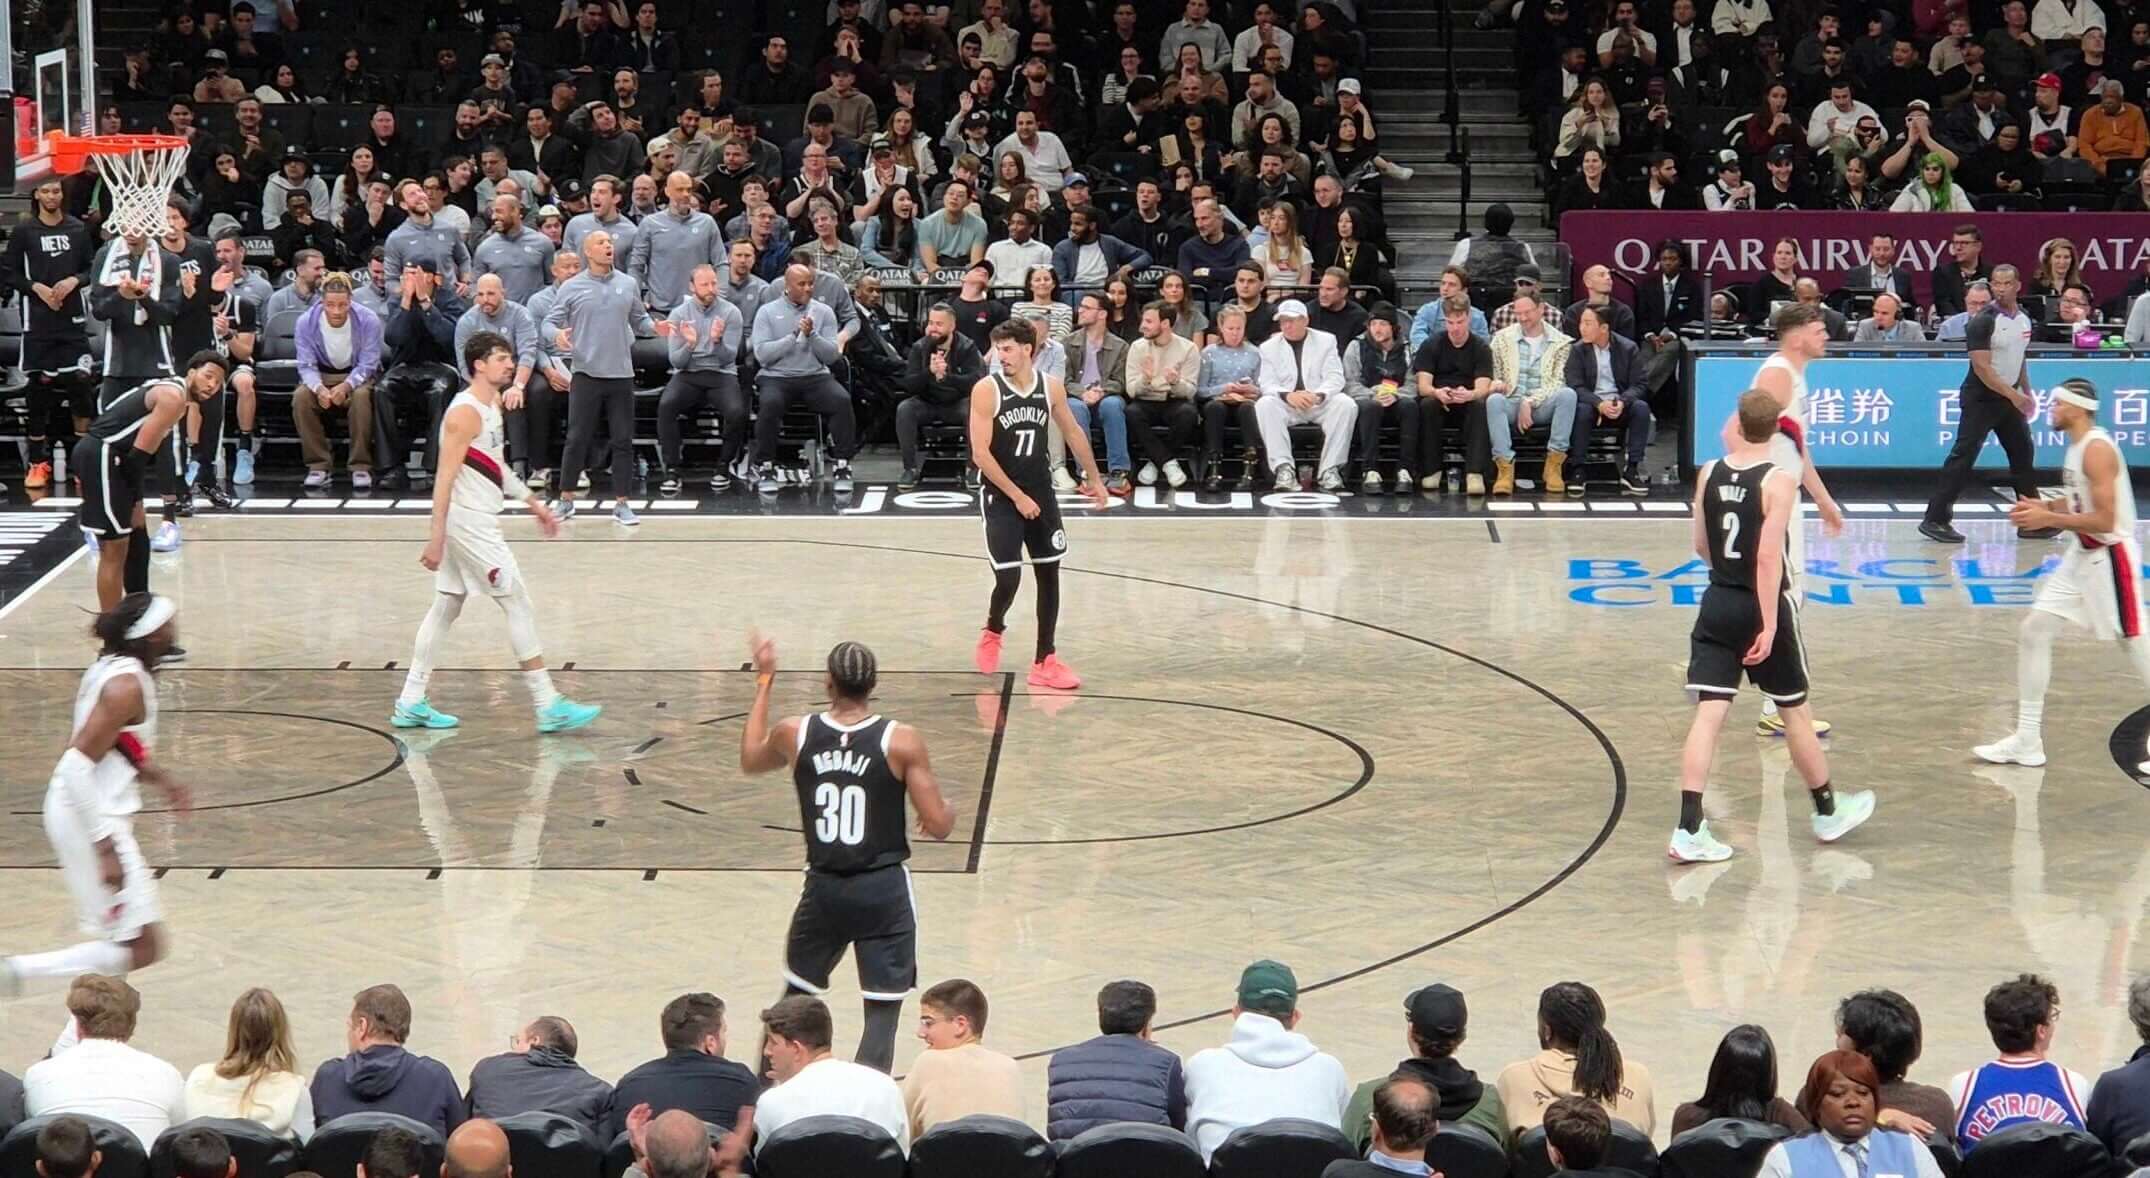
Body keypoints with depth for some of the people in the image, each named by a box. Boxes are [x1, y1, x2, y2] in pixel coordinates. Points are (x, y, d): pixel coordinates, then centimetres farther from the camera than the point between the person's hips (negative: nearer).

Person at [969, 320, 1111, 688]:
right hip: (1001, 497, -4)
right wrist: (1017, 496, -17)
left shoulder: (1051, 386, -2)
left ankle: (1045, 661, 14)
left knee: (1049, 574, 6)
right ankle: (993, 631, 22)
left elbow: (1073, 432, 15)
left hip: (1041, 493, 4)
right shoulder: (987, 390, -14)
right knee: (1008, 578, -11)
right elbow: (980, 454, -16)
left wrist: (1094, 478, 19)